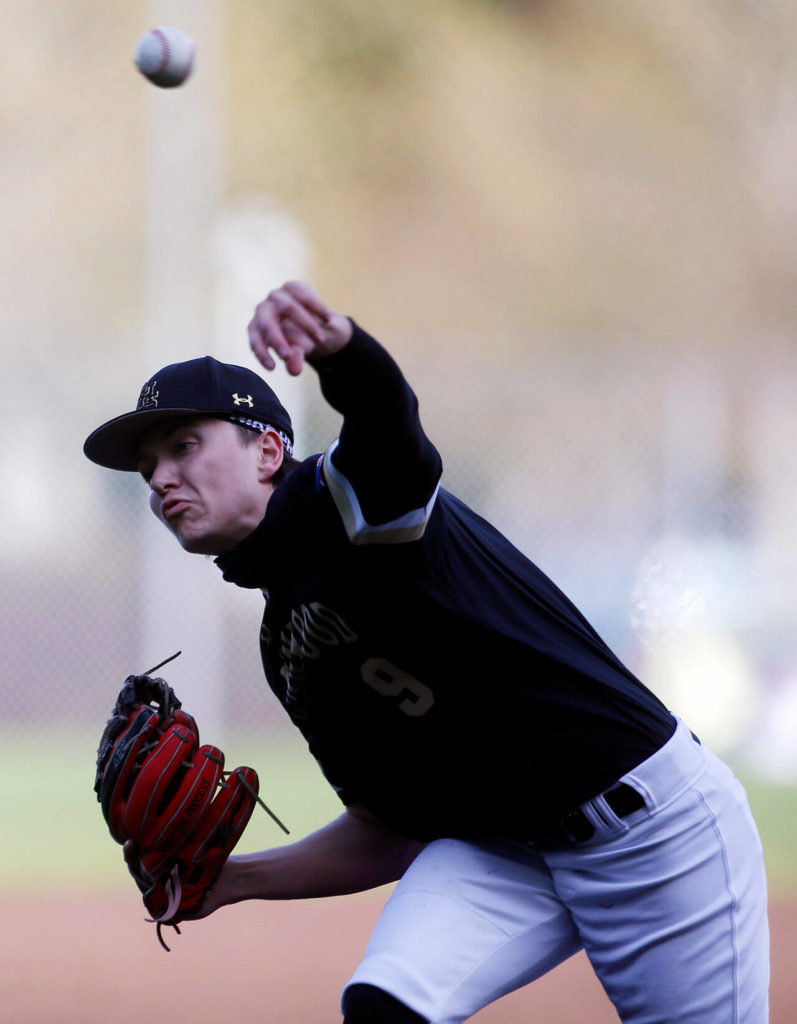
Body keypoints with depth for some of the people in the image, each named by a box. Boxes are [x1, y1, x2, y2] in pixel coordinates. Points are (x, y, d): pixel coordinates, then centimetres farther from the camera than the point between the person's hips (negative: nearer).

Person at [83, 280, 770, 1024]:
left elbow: (383, 406, -36)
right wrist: (232, 879, 8)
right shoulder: (285, 648, 12)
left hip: (653, 821, -7)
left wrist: (336, 343, -59)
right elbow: (389, 836, 16)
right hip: (499, 849, 7)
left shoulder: (340, 498, -10)